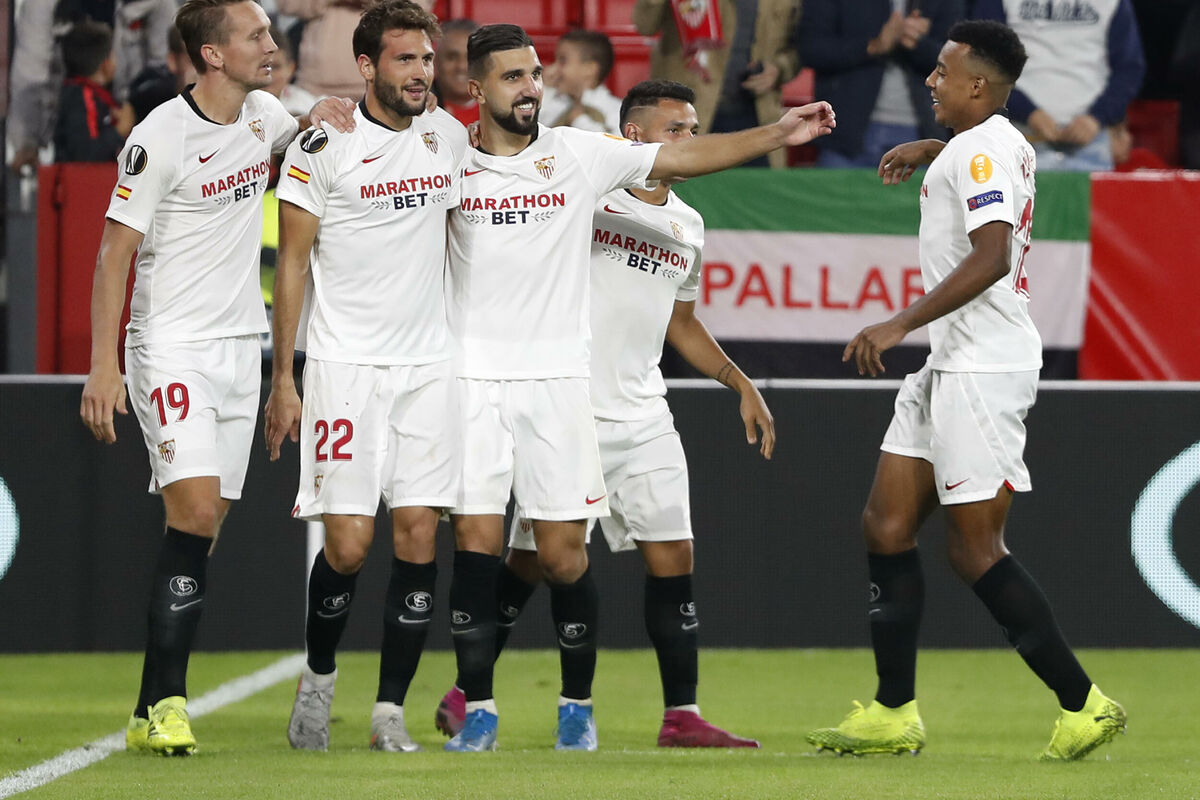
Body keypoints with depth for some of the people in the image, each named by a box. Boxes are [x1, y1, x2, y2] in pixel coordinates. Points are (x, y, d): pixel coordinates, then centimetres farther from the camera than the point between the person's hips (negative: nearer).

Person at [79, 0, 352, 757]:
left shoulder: (264, 114, 7)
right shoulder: (162, 137, -13)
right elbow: (115, 252, -12)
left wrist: (326, 120, 6)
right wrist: (104, 366, -18)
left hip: (240, 346, 7)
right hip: (171, 347, -7)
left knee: (203, 536, 4)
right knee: (195, 513, -19)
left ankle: (156, 706, 8)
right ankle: (163, 703, -17)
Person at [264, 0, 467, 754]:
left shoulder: (449, 136, 9)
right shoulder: (323, 147, -6)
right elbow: (293, 264, -3)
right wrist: (283, 378, -5)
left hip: (428, 364, 4)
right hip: (345, 364, -4)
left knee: (419, 536, -2)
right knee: (348, 544, -8)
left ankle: (391, 711, 5)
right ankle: (318, 677, 19)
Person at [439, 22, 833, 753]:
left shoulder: (580, 153, 5)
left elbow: (685, 157, 4)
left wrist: (778, 135, -3)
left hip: (558, 377, 1)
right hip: (474, 379, 0)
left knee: (564, 553, 0)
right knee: (476, 541, -6)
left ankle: (578, 705, 15)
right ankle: (478, 709, 2)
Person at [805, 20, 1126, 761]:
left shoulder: (980, 151, -15)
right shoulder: (1005, 144, 16)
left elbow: (993, 256, -28)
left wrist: (902, 325, -30)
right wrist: (930, 150, 44)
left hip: (984, 366, -10)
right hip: (950, 366, 10)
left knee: (976, 549, -9)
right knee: (887, 526, 8)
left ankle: (1083, 705, -4)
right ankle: (896, 714, 11)